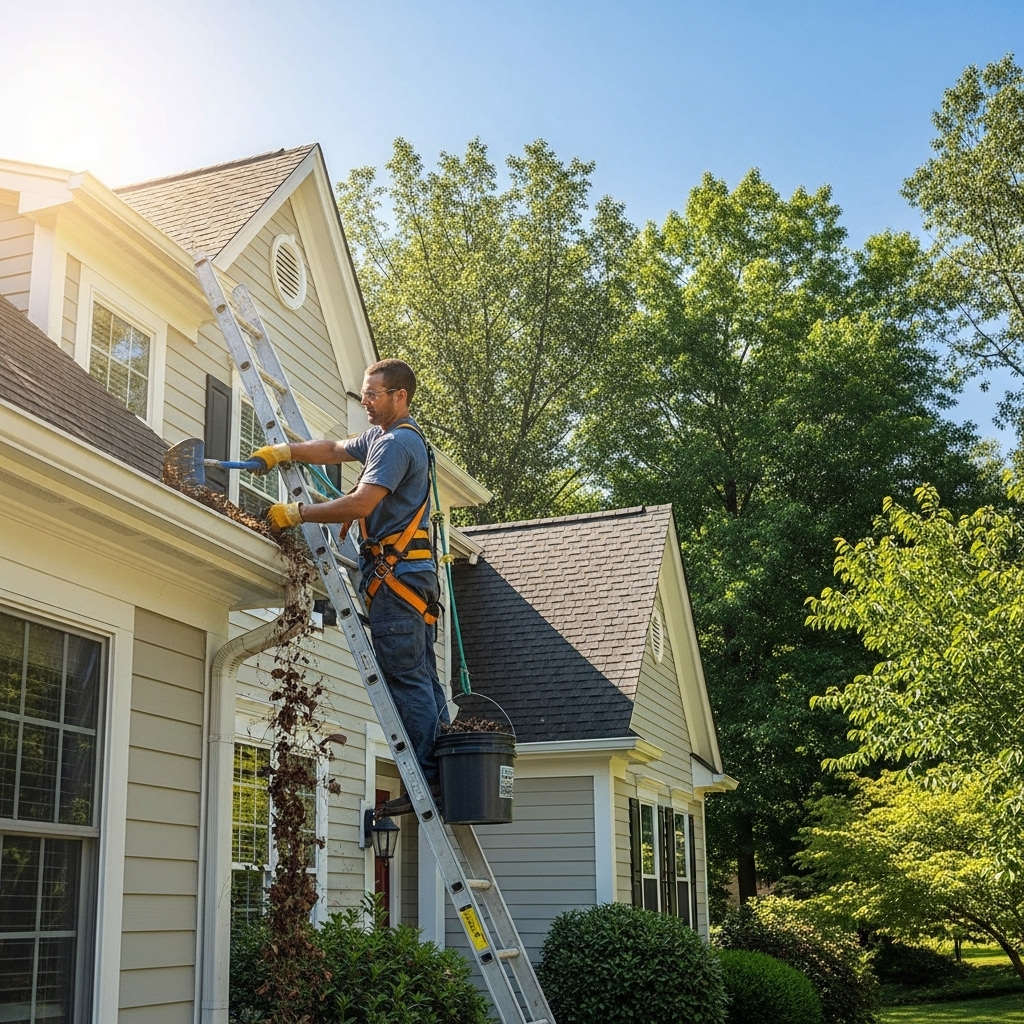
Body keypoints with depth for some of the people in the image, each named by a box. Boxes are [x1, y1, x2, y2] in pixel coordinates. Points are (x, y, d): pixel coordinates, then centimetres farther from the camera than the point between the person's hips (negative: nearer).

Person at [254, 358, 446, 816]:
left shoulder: (398, 442, -12)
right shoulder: (381, 437, 22)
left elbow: (360, 503, -21)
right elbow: (334, 450, 27)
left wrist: (298, 513, -16)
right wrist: (286, 451, 12)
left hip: (395, 572, -11)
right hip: (413, 572, 11)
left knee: (407, 680, -10)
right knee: (422, 678, 9)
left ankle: (426, 782, -9)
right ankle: (443, 774, 11)